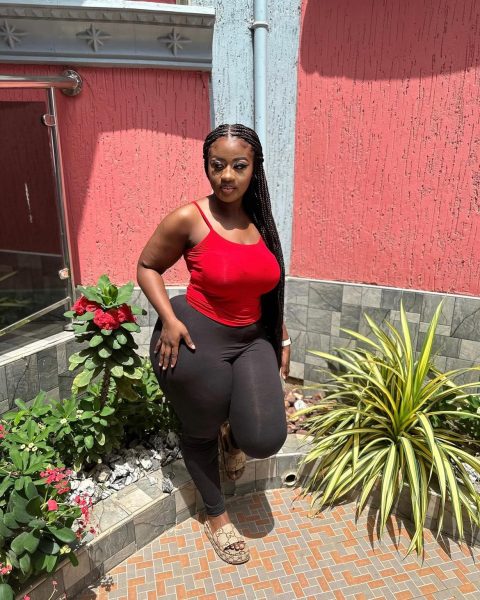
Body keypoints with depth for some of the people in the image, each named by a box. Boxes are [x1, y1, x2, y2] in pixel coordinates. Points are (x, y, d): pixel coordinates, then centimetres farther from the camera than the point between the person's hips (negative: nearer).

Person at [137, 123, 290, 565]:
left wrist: (282, 338, 14)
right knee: (200, 431, 14)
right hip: (196, 340, -4)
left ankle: (232, 436, 32)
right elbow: (148, 267, -2)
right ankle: (216, 515, 43)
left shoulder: (261, 222, 2)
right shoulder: (189, 219, -13)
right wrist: (169, 319, -15)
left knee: (266, 439, -8)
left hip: (252, 339, 4)